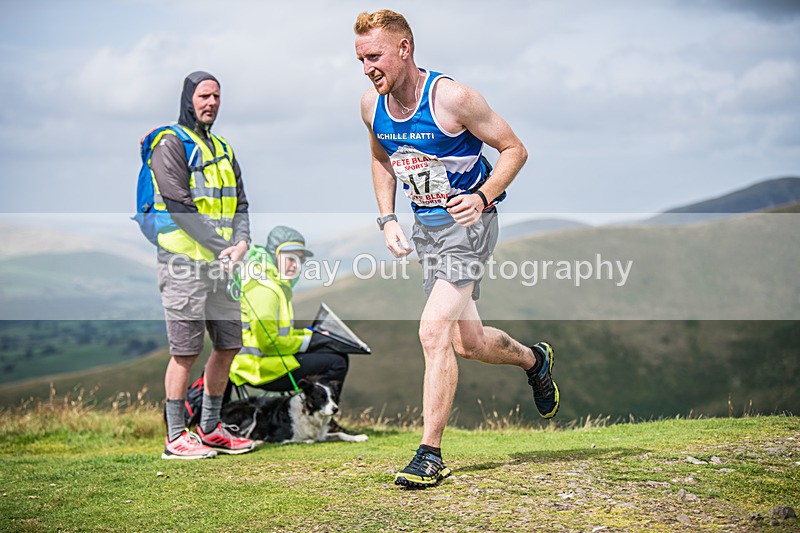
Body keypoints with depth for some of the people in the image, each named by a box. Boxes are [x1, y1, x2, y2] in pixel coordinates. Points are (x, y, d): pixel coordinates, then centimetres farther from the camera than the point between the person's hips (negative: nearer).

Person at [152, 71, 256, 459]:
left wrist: (241, 242, -6)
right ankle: (176, 437, 3)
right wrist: (222, 248, -19)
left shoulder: (223, 149, 20)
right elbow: (180, 206, -15)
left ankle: (210, 429, 20)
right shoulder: (170, 144, -5)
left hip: (221, 264, 8)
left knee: (229, 344, 9)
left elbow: (239, 204, 15)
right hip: (185, 262, -8)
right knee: (186, 351, -6)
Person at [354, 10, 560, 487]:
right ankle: (535, 359, 46)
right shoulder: (372, 105, -2)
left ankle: (430, 455, -11)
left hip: (468, 220, -7)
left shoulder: (452, 97, -20)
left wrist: (482, 197, -25)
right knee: (468, 343, 14)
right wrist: (388, 219, 5)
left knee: (434, 331, -19)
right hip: (425, 225, 7)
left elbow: (514, 149, -11)